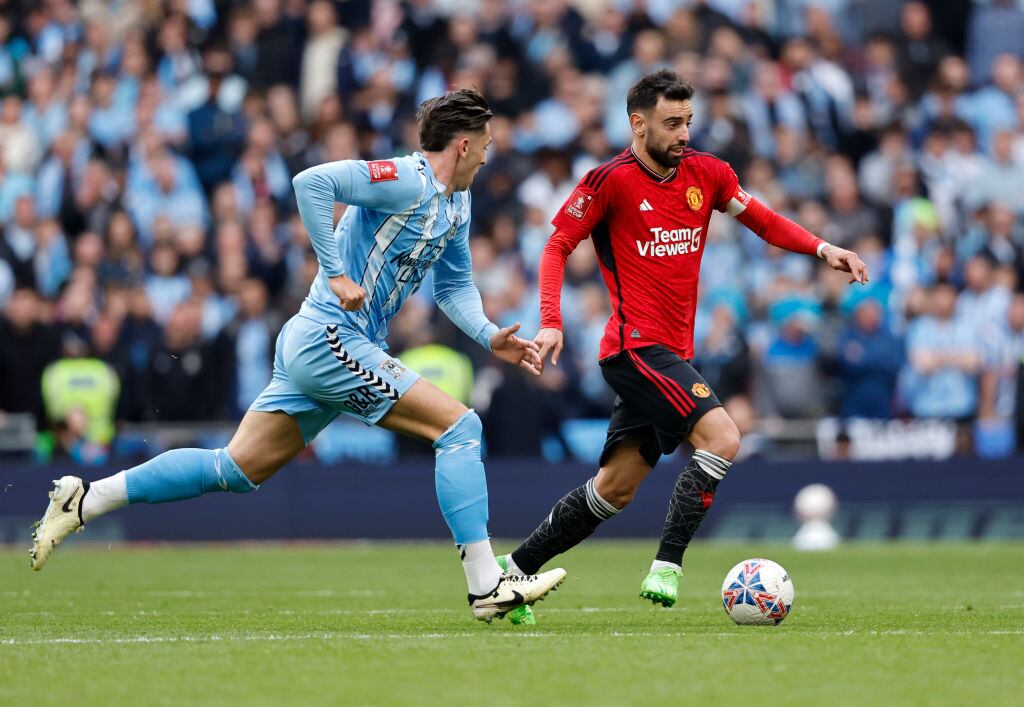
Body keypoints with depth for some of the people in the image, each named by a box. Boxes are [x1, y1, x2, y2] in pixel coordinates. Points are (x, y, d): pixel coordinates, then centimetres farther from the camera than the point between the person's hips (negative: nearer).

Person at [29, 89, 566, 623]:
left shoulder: (457, 206, 16)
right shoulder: (407, 181, -14)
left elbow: (455, 286, 24)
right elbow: (311, 182, -24)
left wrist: (491, 338, 7)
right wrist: (336, 273, -24)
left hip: (315, 347, 10)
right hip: (330, 338, -10)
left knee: (237, 468, 9)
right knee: (458, 425, -12)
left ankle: (85, 499, 13)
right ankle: (486, 587, -13)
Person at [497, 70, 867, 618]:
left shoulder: (706, 173, 8)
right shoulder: (610, 180, -9)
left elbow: (763, 221, 19)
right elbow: (558, 246, -3)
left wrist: (822, 249, 2)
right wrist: (551, 323, -15)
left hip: (671, 354, 7)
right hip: (637, 344, -7)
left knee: (615, 488, 10)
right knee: (722, 438, -23)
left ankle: (513, 570, 21)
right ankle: (665, 568, -20)